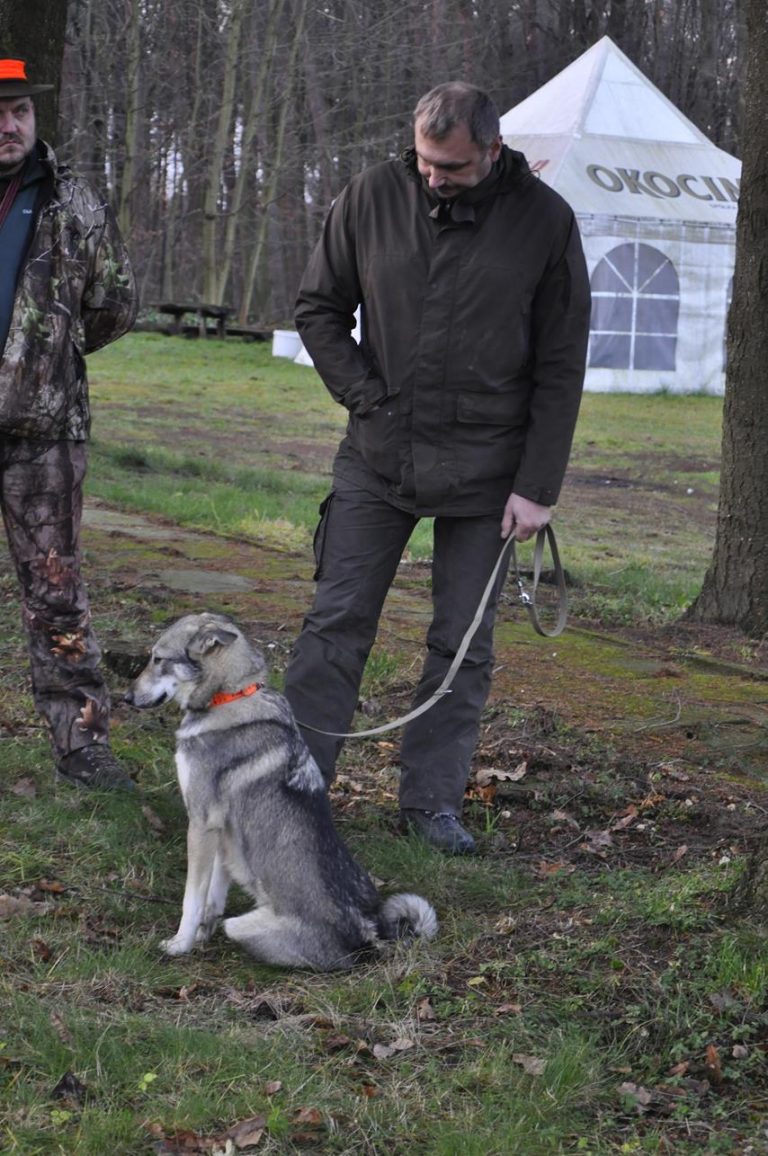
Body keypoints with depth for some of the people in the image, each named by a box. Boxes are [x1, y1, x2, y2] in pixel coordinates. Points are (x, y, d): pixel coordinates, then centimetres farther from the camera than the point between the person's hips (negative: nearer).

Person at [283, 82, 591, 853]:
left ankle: (432, 798, 16)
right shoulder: (372, 198, -2)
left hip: (482, 470, -1)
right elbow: (317, 309, 9)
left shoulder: (543, 222, -5)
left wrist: (538, 486, -7)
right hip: (376, 457, 1)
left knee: (463, 644, 5)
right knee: (336, 622, 2)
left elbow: (561, 366, -2)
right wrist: (364, 398, -3)